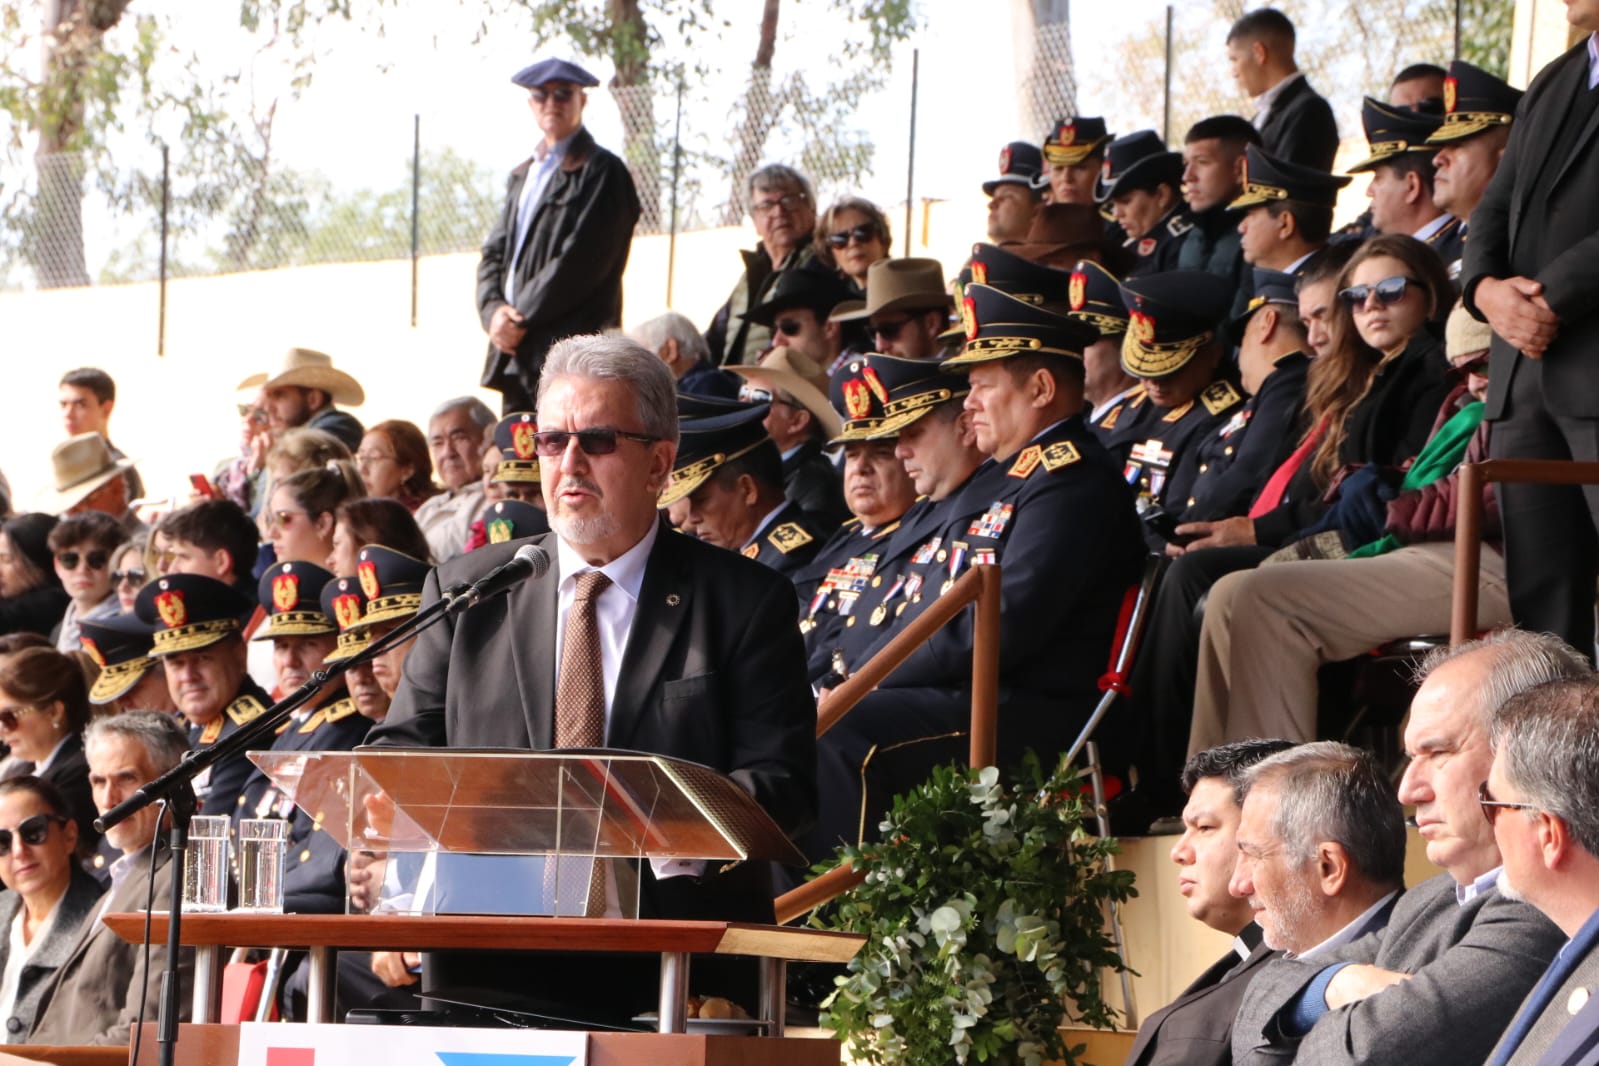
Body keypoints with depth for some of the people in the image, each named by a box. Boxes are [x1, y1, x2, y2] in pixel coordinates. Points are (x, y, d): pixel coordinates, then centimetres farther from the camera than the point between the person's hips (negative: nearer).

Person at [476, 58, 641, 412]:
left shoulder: (602, 173, -3)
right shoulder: (522, 176, 23)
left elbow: (580, 262, -12)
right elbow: (494, 253, 18)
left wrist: (521, 319, -11)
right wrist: (494, 310, -2)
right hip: (515, 354, 8)